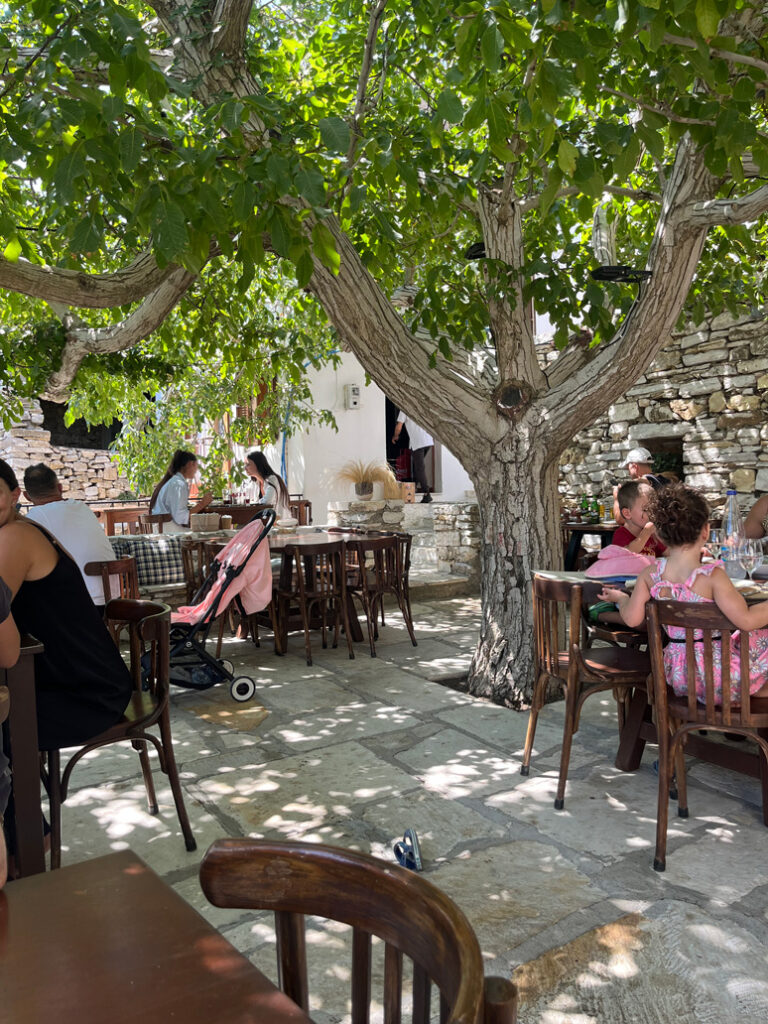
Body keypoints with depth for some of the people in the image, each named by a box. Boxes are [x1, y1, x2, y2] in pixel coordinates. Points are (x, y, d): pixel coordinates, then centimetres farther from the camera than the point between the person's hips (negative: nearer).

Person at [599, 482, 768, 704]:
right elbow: (746, 620, -24)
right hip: (714, 674, -6)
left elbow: (632, 618, -2)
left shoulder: (650, 574, -6)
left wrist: (619, 597, 17)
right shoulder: (712, 576, -21)